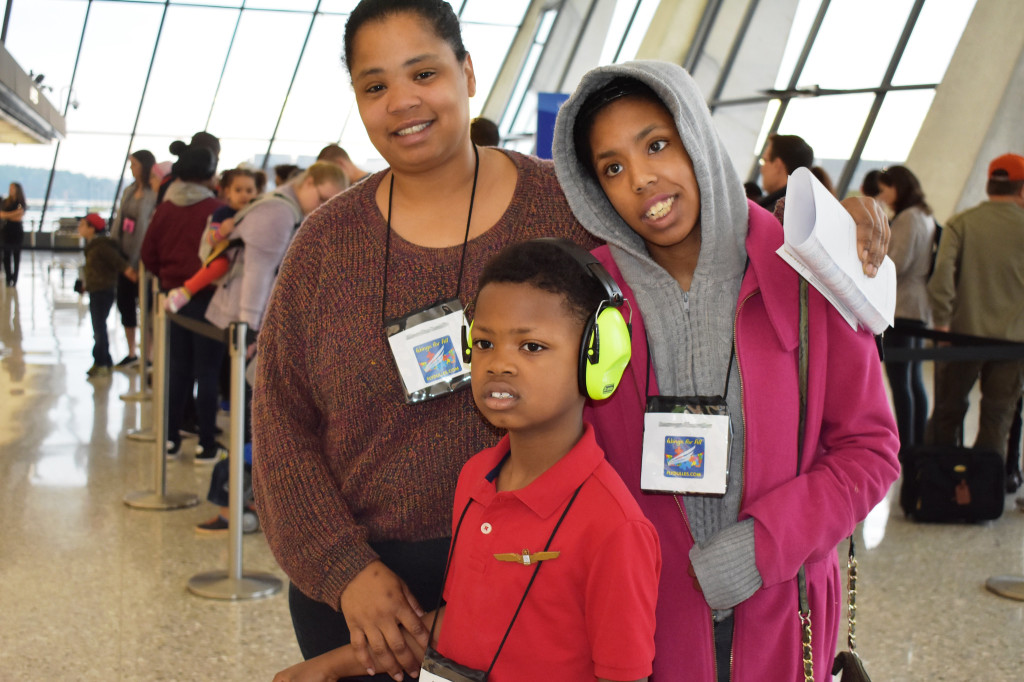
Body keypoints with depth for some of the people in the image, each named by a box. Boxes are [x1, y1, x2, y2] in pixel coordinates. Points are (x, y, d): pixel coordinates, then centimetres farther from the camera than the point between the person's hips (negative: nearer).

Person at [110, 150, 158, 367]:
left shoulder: (154, 195, -14)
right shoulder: (130, 191, 11)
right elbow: (119, 220, 15)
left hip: (141, 256, -8)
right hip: (125, 254, 8)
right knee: (124, 302, 13)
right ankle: (132, 353, 25)